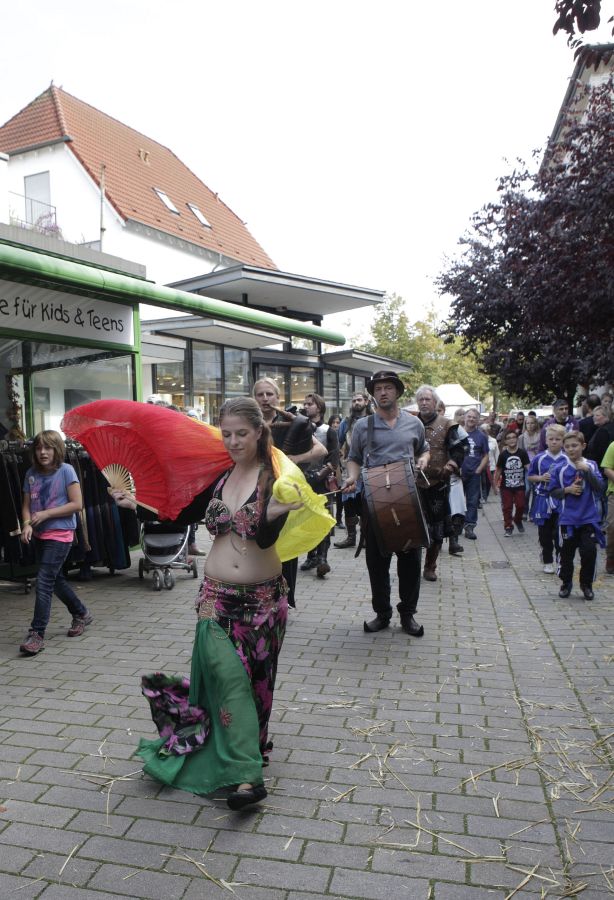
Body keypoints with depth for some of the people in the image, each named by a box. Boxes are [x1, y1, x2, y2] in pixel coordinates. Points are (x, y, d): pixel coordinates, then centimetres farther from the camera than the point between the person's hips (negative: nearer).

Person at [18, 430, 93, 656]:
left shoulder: (66, 470, -10)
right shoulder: (31, 473, 5)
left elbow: (77, 504, -13)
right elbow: (26, 505, 7)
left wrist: (46, 514, -17)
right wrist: (27, 524, -13)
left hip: (60, 534, -7)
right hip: (39, 535, 7)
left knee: (44, 581, -12)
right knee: (55, 579, 17)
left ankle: (37, 634, -7)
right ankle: (81, 614, 37)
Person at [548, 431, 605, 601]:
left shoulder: (591, 466, -1)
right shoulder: (559, 469, -3)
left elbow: (600, 488, -8)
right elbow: (552, 491, 1)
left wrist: (587, 471, -18)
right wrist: (567, 490, -15)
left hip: (589, 518, 0)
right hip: (568, 518, 0)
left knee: (589, 551, 0)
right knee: (567, 552, 8)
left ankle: (586, 584, 20)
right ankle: (566, 583, 27)